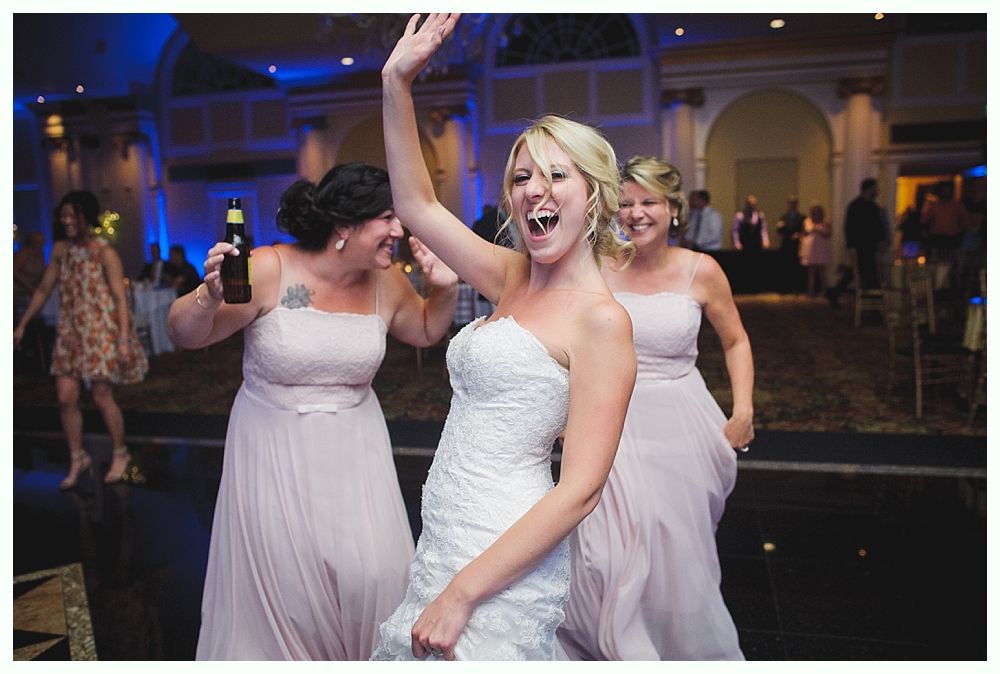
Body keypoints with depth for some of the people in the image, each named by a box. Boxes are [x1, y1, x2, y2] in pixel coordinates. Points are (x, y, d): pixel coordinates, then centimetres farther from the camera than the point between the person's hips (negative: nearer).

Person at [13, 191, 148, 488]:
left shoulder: (104, 252, -11)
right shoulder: (60, 249, 6)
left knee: (102, 396, -1)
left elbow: (120, 298, -14)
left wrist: (124, 338, -21)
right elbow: (43, 290, 14)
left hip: (102, 332, -5)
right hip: (70, 333, 5)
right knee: (66, 398, 3)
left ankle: (120, 453, 20)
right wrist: (22, 325, 14)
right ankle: (77, 458, 20)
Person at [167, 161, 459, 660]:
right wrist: (209, 297, -34)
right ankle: (284, 653, 38)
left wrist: (444, 290, -5)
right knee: (284, 578, 7)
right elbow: (184, 336, -13)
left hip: (353, 445, 3)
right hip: (274, 447, -2)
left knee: (370, 571, 1)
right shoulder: (269, 270, -17)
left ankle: (367, 657, 30)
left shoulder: (386, 280, -4)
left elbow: (426, 331, 14)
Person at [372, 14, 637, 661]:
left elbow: (581, 489, -20)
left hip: (502, 559, -7)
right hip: (443, 541, 8)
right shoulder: (514, 281, 6)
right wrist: (397, 83, 4)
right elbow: (417, 205, 10)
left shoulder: (602, 319, -16)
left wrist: (461, 591, -20)